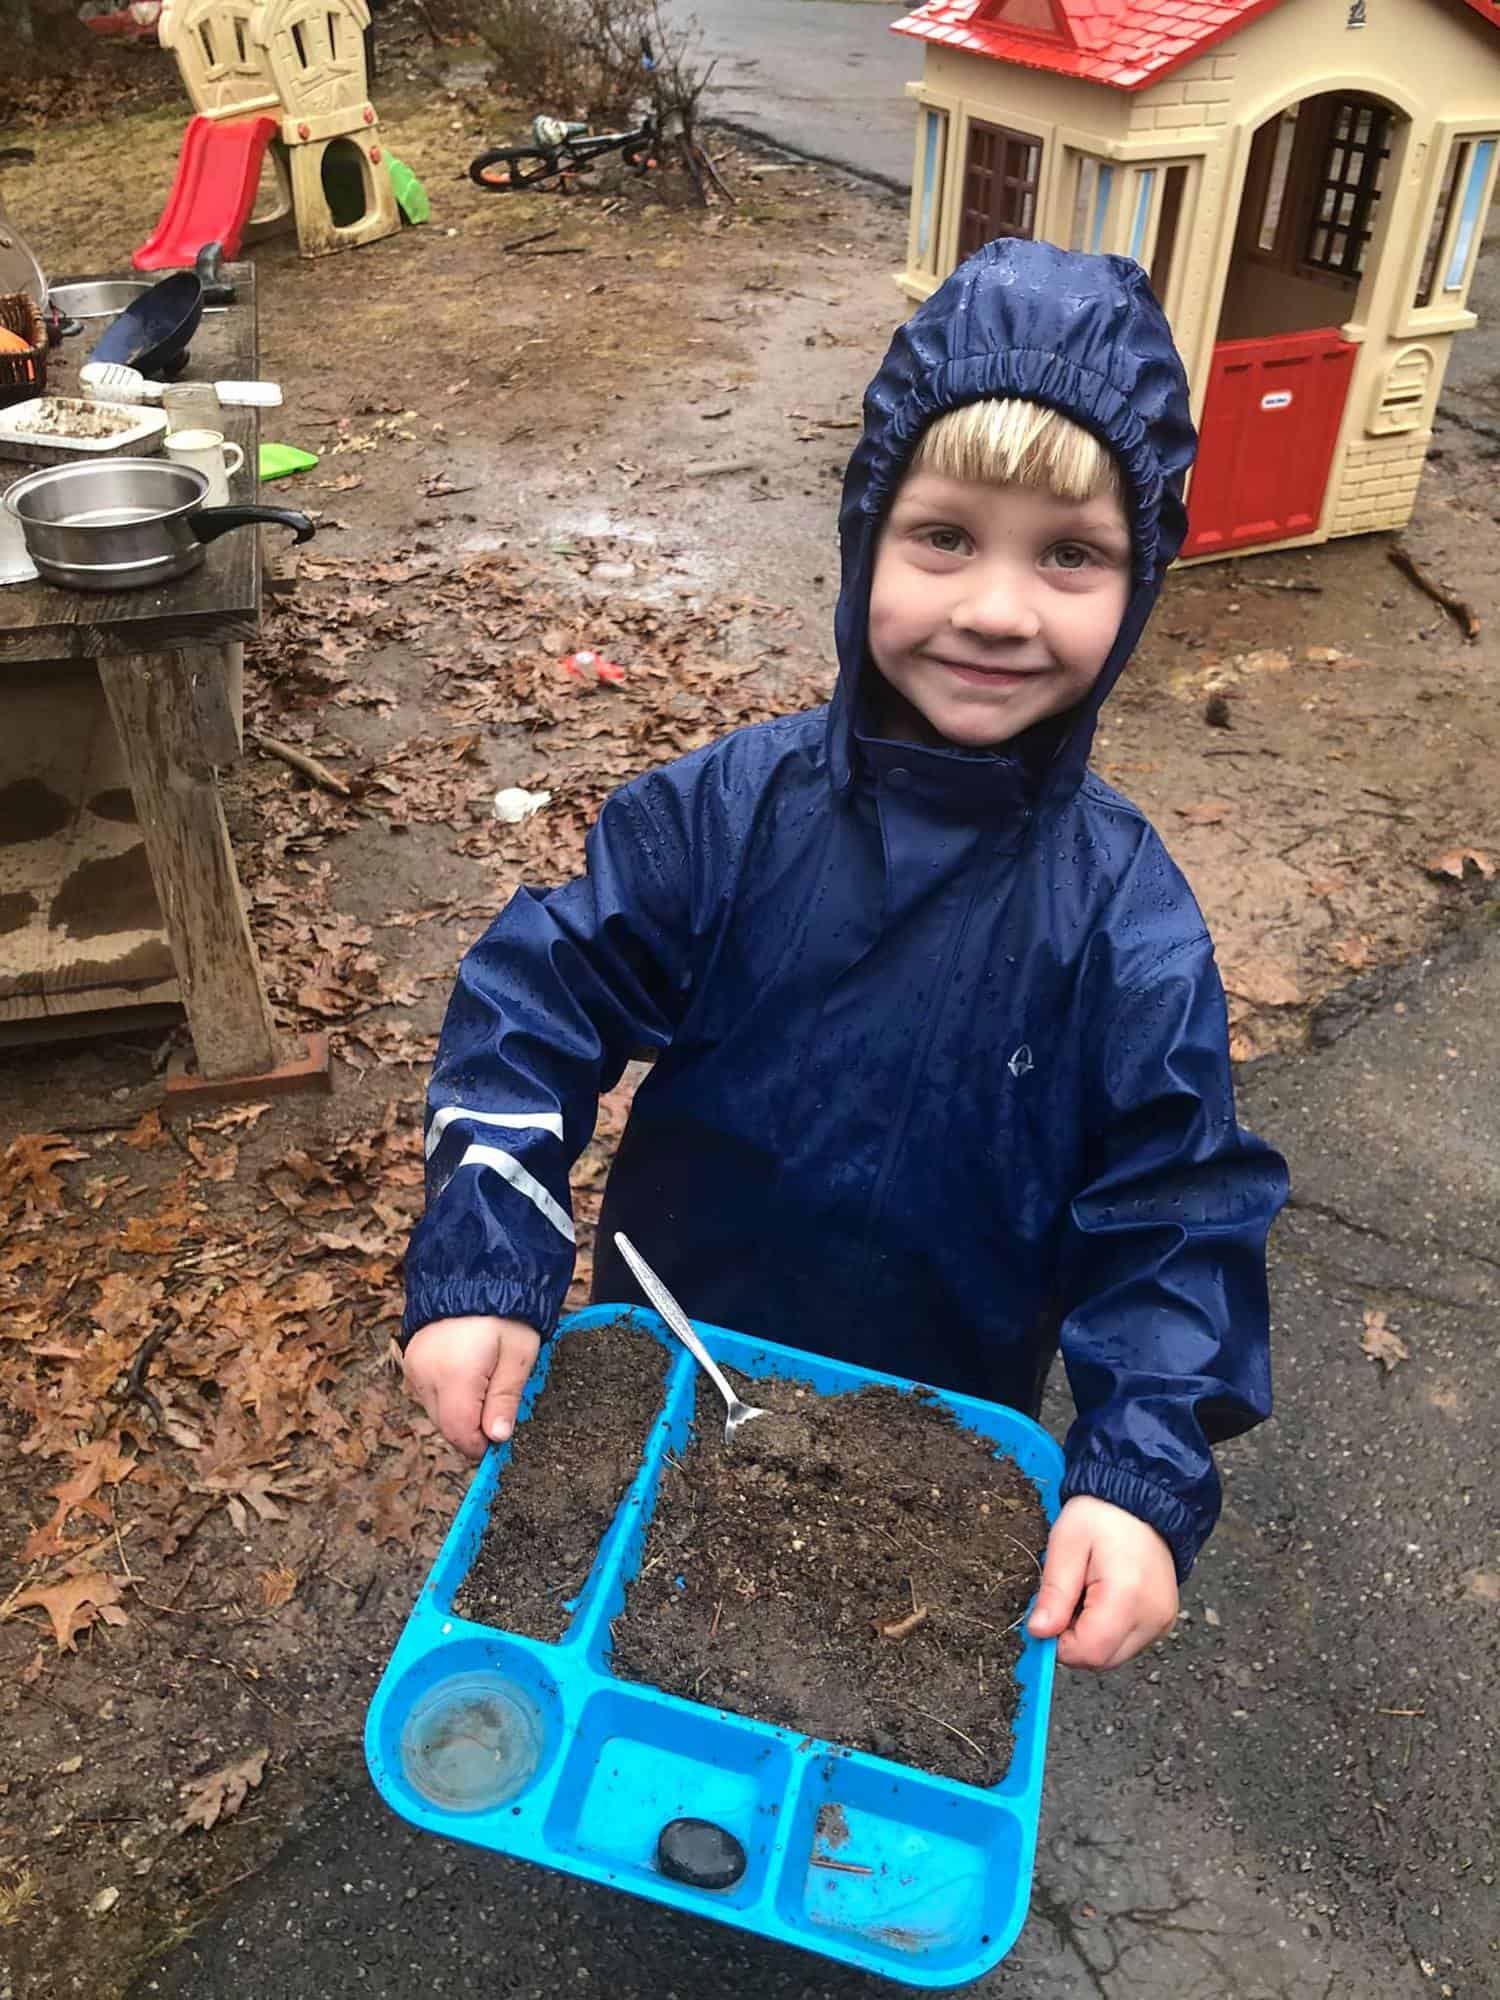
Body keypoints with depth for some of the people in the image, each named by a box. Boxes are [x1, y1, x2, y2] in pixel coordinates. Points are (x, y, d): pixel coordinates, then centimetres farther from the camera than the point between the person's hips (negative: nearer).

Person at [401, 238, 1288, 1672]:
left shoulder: (1129, 925, -21)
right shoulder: (723, 811, -20)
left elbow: (1177, 1215, -16)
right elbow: (536, 1004, -15)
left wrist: (1143, 1475, -27)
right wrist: (482, 1275, -23)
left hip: (942, 1445, 0)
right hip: (665, 1383, 1)